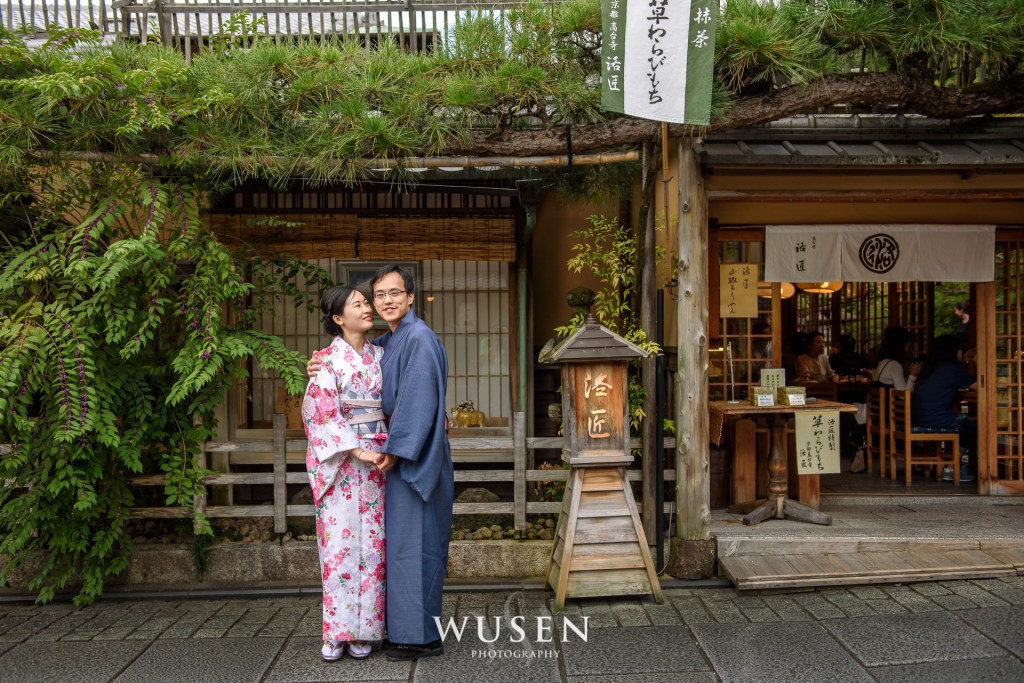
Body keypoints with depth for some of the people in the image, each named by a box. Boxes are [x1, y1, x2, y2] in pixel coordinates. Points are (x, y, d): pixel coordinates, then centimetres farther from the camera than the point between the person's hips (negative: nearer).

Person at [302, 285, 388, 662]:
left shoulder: (379, 355, 9)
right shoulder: (327, 360, -5)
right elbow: (322, 414, -11)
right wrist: (358, 451, -16)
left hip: (375, 461, 4)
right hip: (339, 462, -4)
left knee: (371, 543, 6)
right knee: (339, 543, -1)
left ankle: (364, 630, 15)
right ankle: (336, 632, 11)